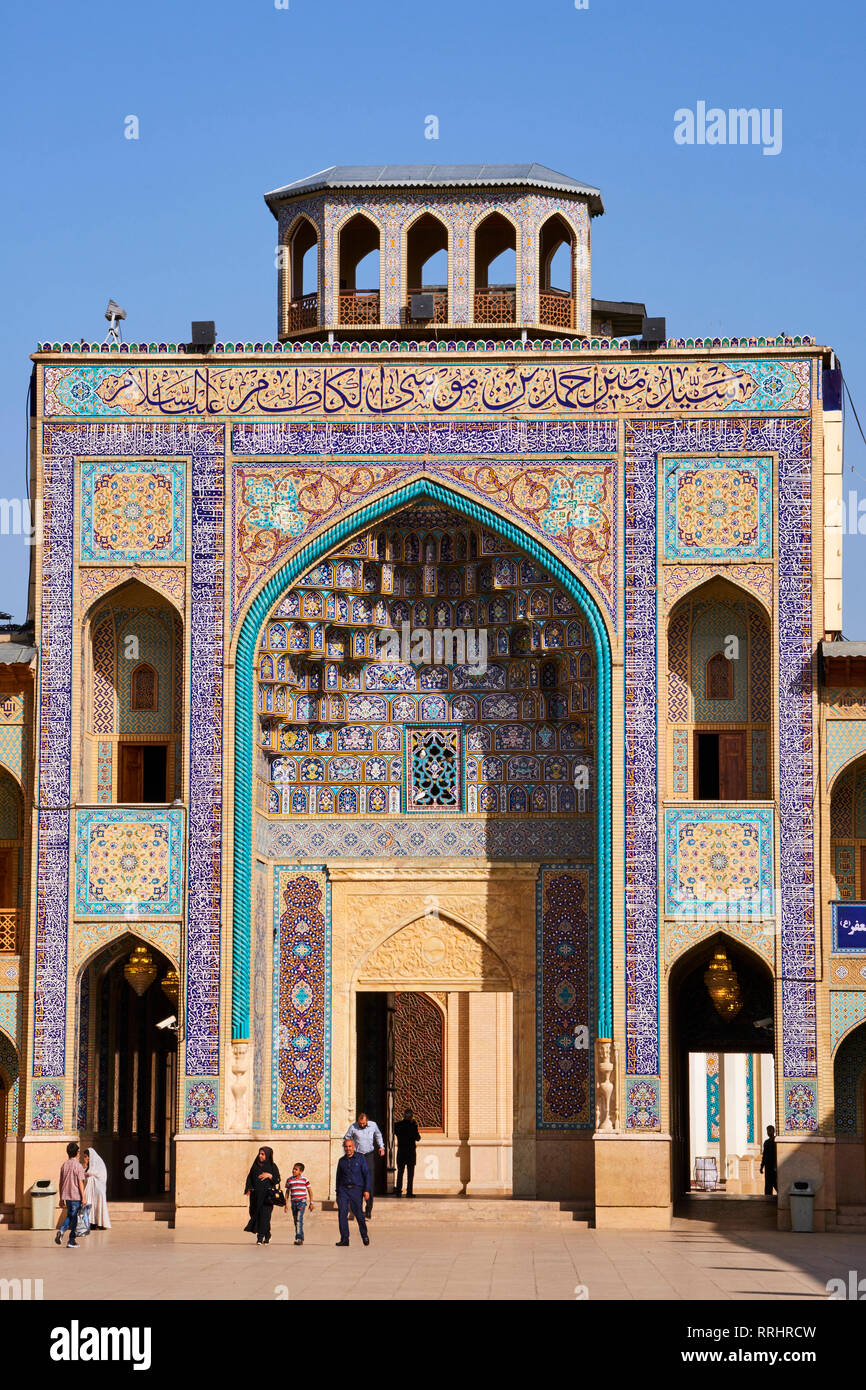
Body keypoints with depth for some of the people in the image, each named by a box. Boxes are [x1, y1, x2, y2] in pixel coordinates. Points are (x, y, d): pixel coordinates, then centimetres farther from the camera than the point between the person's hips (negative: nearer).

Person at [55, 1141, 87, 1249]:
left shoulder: (64, 1166, 7)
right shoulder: (78, 1166, -10)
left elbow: (61, 1183, 10)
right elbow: (80, 1183, -13)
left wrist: (61, 1198, 16)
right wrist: (83, 1198, -9)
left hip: (66, 1195, 5)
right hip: (76, 1196, -5)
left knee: (69, 1216, 18)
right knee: (74, 1218, 2)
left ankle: (61, 1231, -8)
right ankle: (71, 1241, 4)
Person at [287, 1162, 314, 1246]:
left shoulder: (305, 1179, -1)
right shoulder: (290, 1180, 8)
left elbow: (310, 1191, 7)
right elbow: (287, 1192, 16)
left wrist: (311, 1203, 5)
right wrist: (286, 1203, 12)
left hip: (302, 1202, -5)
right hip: (293, 1202, 5)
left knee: (299, 1219, -19)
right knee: (295, 1220, 8)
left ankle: (298, 1238, -23)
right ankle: (301, 1238, 21)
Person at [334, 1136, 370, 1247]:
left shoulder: (360, 1158, 3)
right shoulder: (342, 1161, 12)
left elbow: (366, 1174, 0)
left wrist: (366, 1190, -9)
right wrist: (337, 1193, 16)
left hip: (356, 1189, -2)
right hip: (343, 1189, 2)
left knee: (359, 1214, -1)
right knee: (342, 1213, -12)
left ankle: (364, 1235, 22)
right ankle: (344, 1239, -9)